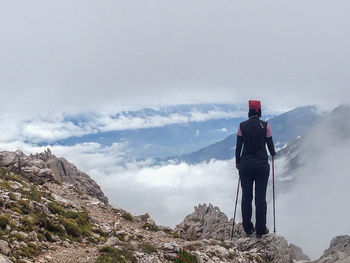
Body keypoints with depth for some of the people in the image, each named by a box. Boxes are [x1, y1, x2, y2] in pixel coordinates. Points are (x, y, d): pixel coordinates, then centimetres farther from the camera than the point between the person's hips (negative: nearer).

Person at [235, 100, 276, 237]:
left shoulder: (242, 126, -2)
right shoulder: (265, 125, -6)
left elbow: (238, 146, 1)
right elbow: (270, 145, 0)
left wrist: (237, 162, 14)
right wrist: (273, 153, 22)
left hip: (245, 164, 1)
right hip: (262, 164, -1)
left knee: (246, 196, 10)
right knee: (261, 197, 5)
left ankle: (248, 228, 14)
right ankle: (260, 229, 8)